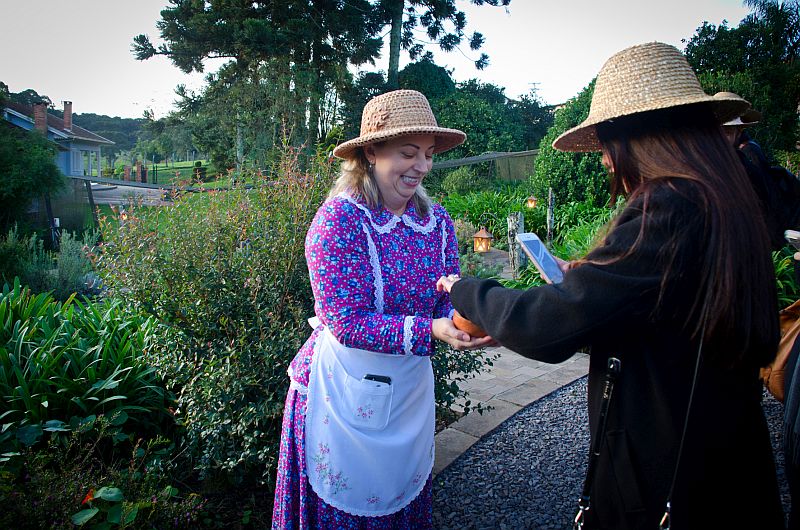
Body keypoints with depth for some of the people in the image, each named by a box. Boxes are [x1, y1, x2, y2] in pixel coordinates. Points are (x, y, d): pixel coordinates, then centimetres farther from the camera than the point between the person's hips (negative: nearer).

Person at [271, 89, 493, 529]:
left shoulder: (437, 221, -4)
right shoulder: (339, 219, -20)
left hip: (410, 389, 5)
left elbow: (448, 306, -4)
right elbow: (346, 322, -24)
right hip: (346, 389, -5)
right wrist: (431, 331, -33)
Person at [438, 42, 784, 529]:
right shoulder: (732, 207, 2)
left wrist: (465, 291, -9)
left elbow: (546, 326, -25)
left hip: (664, 478, -8)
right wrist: (582, 288, 13)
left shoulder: (667, 211, -25)